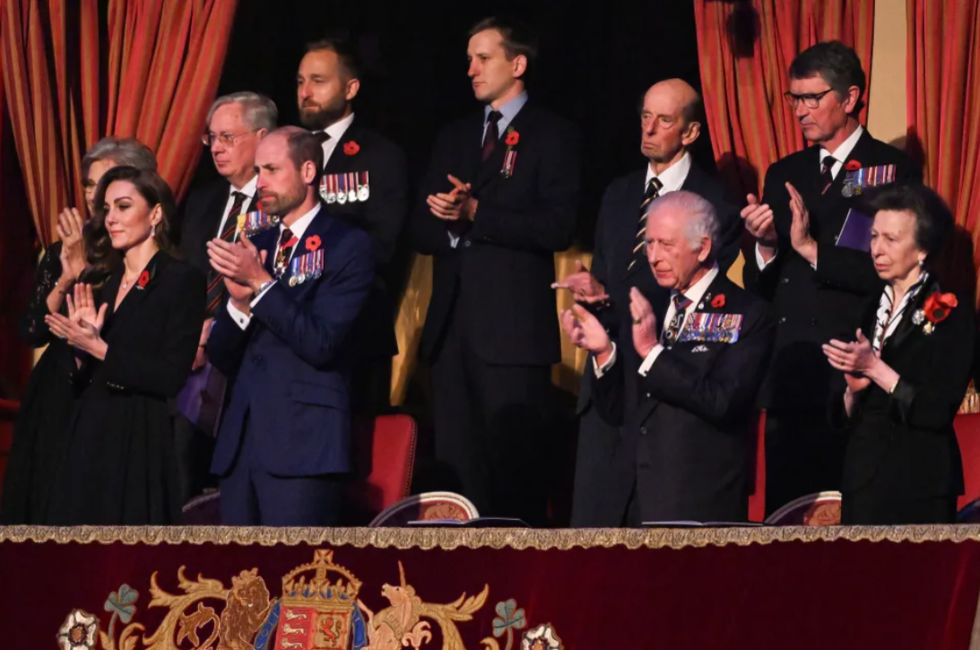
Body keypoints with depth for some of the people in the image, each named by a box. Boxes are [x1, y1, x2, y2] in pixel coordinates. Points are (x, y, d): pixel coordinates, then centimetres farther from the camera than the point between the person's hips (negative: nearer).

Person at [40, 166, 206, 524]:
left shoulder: (183, 280, -6)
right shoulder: (106, 283, 15)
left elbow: (171, 377, -15)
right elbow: (82, 381, 16)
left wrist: (99, 348, -16)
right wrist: (82, 343, -3)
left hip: (139, 444, -7)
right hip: (89, 441, 7)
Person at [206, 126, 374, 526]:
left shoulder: (347, 246, -1)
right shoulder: (255, 247, 18)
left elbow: (321, 343, -12)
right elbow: (222, 358, 14)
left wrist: (261, 283, -14)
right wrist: (239, 300, -5)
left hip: (303, 444, -6)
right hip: (242, 442, 6)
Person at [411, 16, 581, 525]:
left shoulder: (551, 136, 1)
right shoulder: (454, 139, 20)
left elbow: (557, 227, -11)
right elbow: (422, 231, 15)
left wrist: (475, 213, -15)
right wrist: (445, 221, -8)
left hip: (512, 325, -6)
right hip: (452, 324, 6)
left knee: (514, 464, -7)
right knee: (456, 466, 5)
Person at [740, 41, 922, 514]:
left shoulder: (894, 171, 0)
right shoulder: (784, 174, 16)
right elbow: (758, 287, 15)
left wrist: (813, 250, -17)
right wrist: (764, 247, -6)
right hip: (789, 382, 5)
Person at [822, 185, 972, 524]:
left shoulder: (952, 312, -6)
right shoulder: (870, 311, 12)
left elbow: (939, 411, -15)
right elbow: (843, 417, 13)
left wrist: (874, 368, -16)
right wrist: (853, 391, -7)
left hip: (919, 487, -5)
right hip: (862, 480, 5)